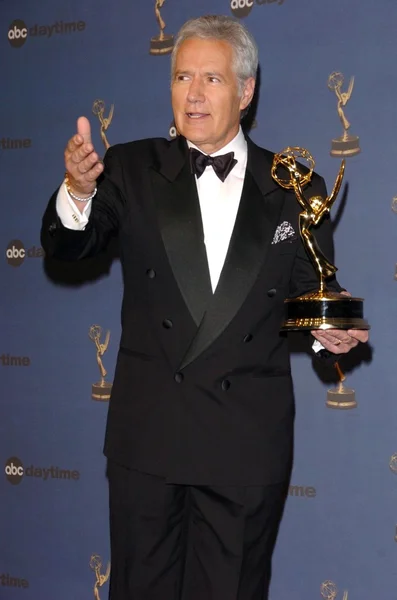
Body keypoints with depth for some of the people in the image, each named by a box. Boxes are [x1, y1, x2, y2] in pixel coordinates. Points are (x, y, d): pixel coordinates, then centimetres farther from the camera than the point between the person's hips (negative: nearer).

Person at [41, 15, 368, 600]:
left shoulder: (296, 191, 1)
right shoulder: (133, 169, 1)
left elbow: (310, 291, 7)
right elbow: (67, 246, -8)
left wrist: (329, 329, -16)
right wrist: (78, 192, -30)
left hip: (250, 440, 0)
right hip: (147, 428, 1)